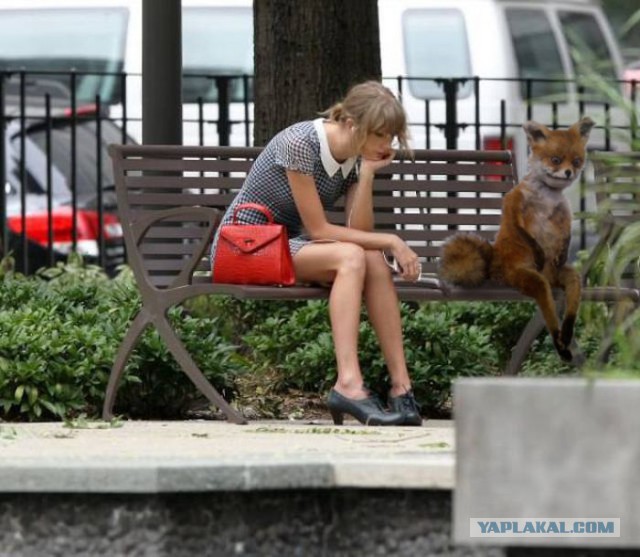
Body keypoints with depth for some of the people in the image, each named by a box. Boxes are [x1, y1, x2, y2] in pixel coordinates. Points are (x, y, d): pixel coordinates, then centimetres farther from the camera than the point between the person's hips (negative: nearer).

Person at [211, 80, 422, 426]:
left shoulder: (357, 159, 2)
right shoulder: (300, 144, -21)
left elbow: (359, 231, -6)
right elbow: (318, 230, -20)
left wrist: (367, 173, -14)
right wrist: (390, 241, -19)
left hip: (290, 245, 7)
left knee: (373, 260, -22)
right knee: (351, 257, -31)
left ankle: (400, 386, -25)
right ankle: (349, 384, -41)